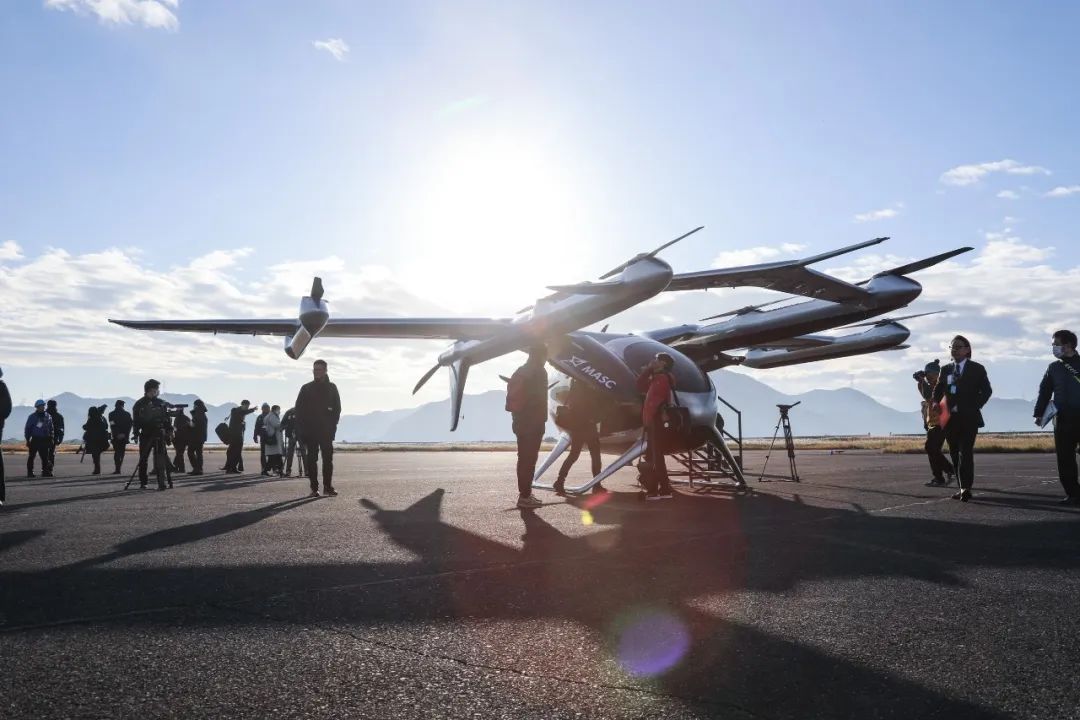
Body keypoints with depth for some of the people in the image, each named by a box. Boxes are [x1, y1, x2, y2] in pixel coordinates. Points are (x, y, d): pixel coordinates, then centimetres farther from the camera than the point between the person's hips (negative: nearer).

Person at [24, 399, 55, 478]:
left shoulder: (48, 416, 10)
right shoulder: (32, 417, 1)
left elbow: (51, 429, 17)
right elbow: (27, 429, 3)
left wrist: (51, 438, 11)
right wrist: (28, 439, -2)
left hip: (44, 440, 2)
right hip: (34, 439, -2)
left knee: (45, 457, -1)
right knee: (31, 456, 1)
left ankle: (45, 471, 4)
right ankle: (30, 472, 8)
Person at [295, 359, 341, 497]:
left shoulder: (332, 388, 8)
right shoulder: (306, 389, 5)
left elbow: (337, 408, 9)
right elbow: (299, 409, 3)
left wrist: (332, 426, -2)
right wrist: (301, 429, -5)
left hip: (326, 430, 1)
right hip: (310, 431, -1)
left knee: (328, 459, -1)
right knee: (312, 459, 0)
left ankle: (328, 486, 5)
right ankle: (314, 488, 2)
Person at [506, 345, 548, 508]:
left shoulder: (520, 371, 15)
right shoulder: (538, 372, -11)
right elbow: (539, 399, -16)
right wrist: (541, 420, -11)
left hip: (521, 420, 9)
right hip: (532, 422, -9)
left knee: (525, 458, 14)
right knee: (529, 459, -8)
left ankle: (524, 493, 20)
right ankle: (525, 496, -7)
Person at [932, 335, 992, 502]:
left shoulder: (977, 369, 3)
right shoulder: (946, 369, 13)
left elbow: (986, 390, 0)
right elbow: (938, 390, 12)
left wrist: (975, 406, -10)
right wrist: (936, 402, -7)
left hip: (969, 418, -4)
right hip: (950, 418, 4)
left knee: (966, 452, -13)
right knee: (955, 454, 7)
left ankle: (966, 488, -17)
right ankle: (963, 488, 15)